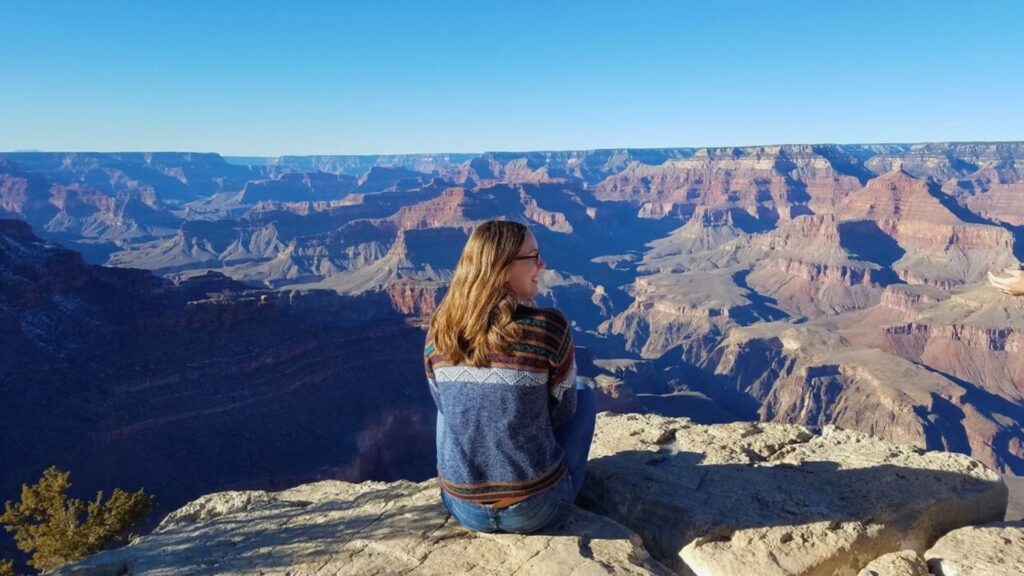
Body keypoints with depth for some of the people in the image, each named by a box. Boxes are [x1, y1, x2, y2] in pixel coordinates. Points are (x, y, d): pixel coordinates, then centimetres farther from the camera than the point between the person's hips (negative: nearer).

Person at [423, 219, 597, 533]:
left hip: (462, 508, 3)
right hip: (533, 508, -3)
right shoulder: (549, 326, -19)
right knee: (583, 393, 19)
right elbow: (562, 410, -4)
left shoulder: (438, 331, -8)